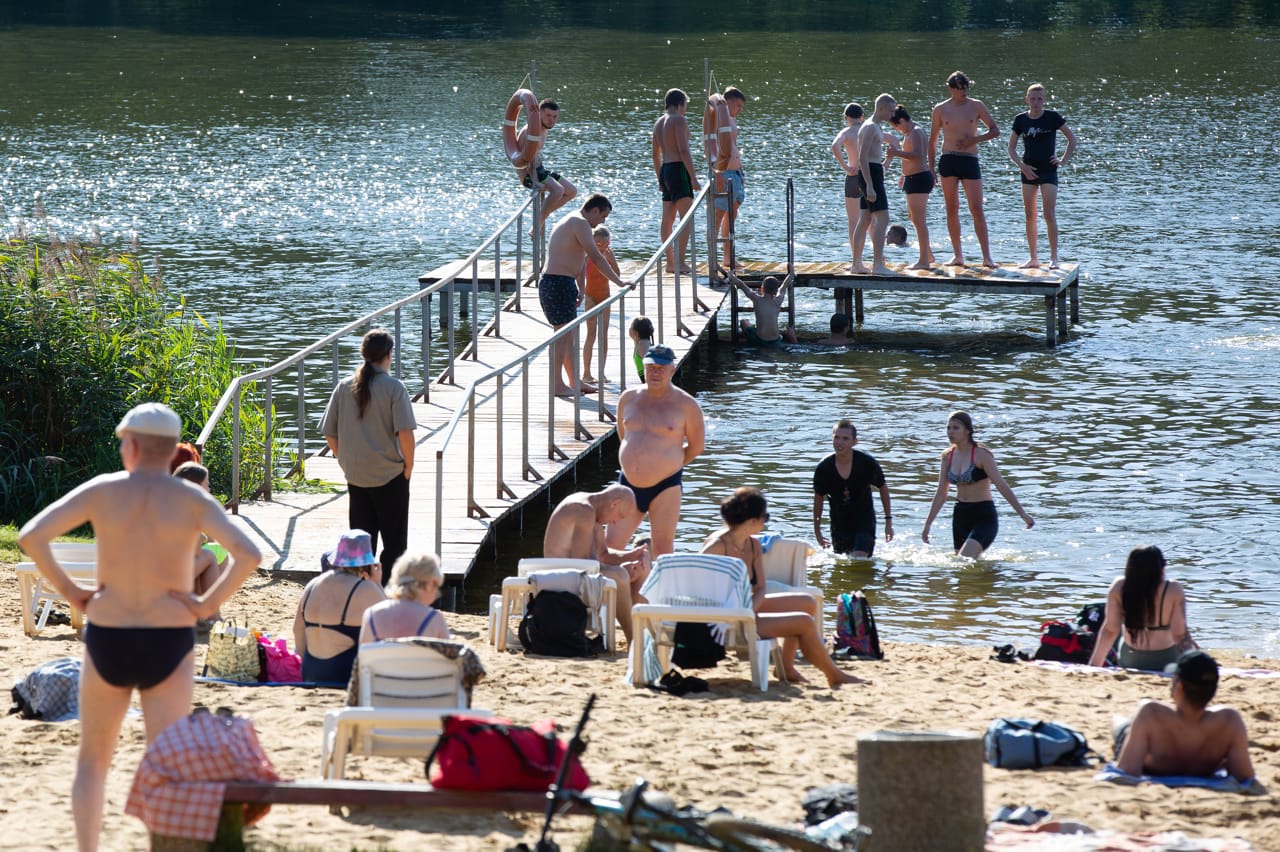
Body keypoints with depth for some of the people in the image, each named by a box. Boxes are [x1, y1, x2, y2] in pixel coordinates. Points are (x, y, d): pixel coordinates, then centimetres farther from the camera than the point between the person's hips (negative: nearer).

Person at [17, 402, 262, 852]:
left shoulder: (101, 491, -4)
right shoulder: (191, 500, -5)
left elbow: (31, 536, -11)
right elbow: (248, 553, -18)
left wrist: (69, 590, -2)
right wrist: (209, 603, -7)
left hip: (107, 640, 1)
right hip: (169, 645, -1)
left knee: (92, 761, 16)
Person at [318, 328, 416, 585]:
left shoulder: (345, 387, 1)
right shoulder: (394, 387, -12)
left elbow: (329, 433, 4)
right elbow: (405, 433, -18)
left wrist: (346, 462, 15)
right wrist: (408, 466, -5)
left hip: (356, 477, 4)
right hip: (390, 477, -4)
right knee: (394, 541, 7)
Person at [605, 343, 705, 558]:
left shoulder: (686, 405, -4)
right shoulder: (628, 398, 8)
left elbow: (697, 446, 3)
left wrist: (667, 465, 9)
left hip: (665, 486, -4)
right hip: (629, 483, 4)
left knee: (663, 552, -1)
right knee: (610, 546, 1)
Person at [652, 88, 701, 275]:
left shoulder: (658, 123, 16)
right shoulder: (679, 120, -10)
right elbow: (684, 151, -18)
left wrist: (660, 180, 29)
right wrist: (693, 178, -18)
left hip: (665, 170, 9)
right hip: (679, 169, -9)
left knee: (667, 219, 13)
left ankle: (670, 261, 19)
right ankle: (681, 262, -18)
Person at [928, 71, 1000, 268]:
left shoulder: (976, 106, 4)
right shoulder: (940, 110, 6)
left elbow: (995, 130, 7)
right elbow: (932, 140, 13)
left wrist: (975, 139, -9)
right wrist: (931, 167, 7)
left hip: (970, 161, -1)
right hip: (948, 161, 1)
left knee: (976, 208, -9)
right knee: (952, 209, 2)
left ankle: (987, 256, -9)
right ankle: (958, 255, 9)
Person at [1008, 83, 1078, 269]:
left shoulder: (1052, 117, -4)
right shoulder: (1021, 120, 4)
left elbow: (1072, 138, 5)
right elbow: (1011, 148, 9)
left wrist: (1064, 160, -3)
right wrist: (1022, 166, -4)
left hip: (1048, 170, -3)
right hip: (1028, 170, 3)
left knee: (1049, 214, -11)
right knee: (1030, 216, 5)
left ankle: (1053, 258, -7)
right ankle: (1033, 258, 12)